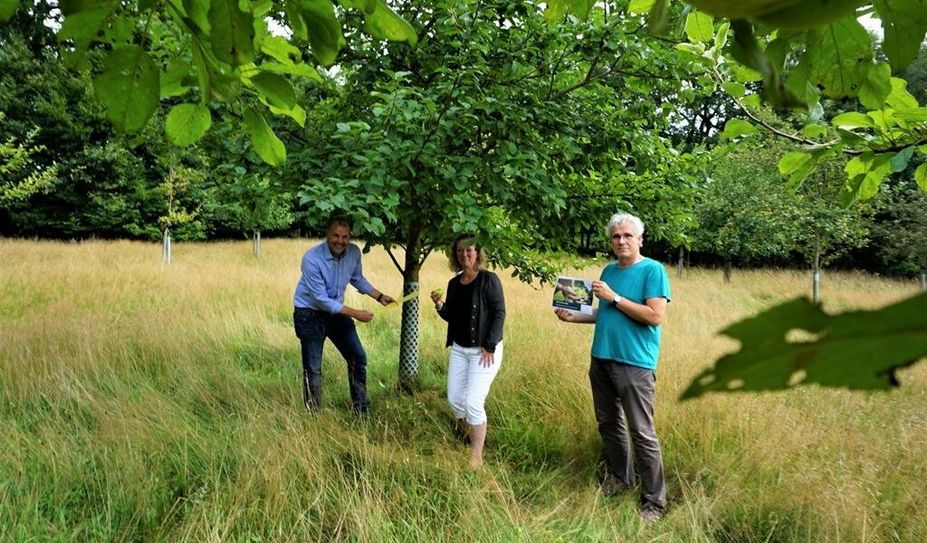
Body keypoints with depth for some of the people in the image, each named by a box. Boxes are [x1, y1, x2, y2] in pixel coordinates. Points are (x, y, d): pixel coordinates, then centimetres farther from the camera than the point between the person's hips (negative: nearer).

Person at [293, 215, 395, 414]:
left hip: (336, 311, 6)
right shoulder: (312, 259, -27)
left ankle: (361, 409, 23)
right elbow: (321, 300, -25)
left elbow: (358, 279, 12)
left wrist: (380, 297, 2)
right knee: (313, 369, -1)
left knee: (358, 357, 8)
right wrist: (355, 313, -25)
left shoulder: (354, 253, -9)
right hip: (310, 314, -6)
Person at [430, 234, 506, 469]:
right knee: (454, 399, 9)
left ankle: (476, 456, 2)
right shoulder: (454, 283, 8)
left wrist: (490, 347, -17)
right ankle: (471, 437, 33)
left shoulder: (489, 280, -10)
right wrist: (439, 305, -7)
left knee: (473, 402, -11)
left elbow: (499, 313, -13)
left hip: (484, 350, -7)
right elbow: (451, 317, 13)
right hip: (459, 349, 7)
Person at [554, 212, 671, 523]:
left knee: (642, 433, -5)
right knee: (608, 424, 18)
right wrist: (573, 316, 9)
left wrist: (614, 297, -16)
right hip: (601, 359, 8)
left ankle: (654, 500, 4)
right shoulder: (609, 270, 13)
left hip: (634, 363, -7)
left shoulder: (653, 270, -9)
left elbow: (655, 316, -19)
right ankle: (619, 477, 35)